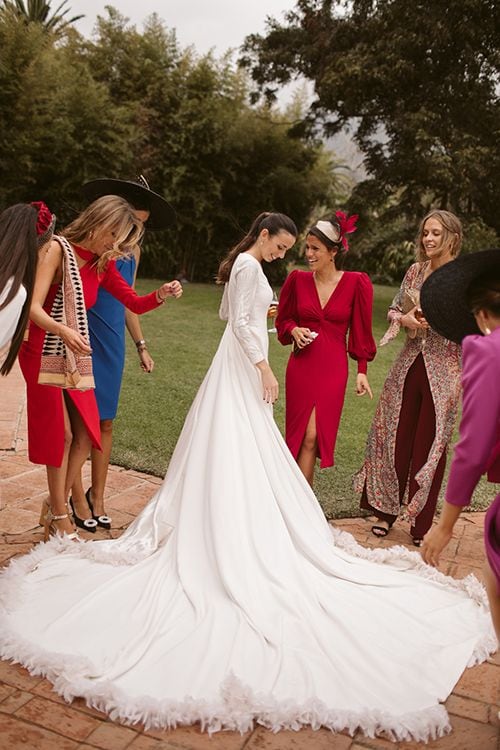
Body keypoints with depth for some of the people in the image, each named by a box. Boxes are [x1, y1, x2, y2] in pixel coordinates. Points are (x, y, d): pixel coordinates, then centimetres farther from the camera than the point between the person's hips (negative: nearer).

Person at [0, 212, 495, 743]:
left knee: (224, 450, 14)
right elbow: (241, 322, -20)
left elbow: (226, 312, 25)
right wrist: (264, 368, -19)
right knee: (240, 455, -7)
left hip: (239, 367, 10)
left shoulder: (241, 265, 16)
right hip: (242, 368, -10)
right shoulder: (250, 266, -14)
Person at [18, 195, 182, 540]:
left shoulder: (103, 265, 7)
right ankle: (59, 514, 13)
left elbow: (135, 303, 7)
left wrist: (161, 294, -14)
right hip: (44, 353, -6)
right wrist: (63, 331, -39)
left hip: (76, 356, 7)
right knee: (61, 433, -3)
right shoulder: (57, 249, -13)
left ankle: (58, 503, 24)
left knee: (86, 432, 5)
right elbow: (33, 307, -21)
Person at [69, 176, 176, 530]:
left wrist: (141, 345, 19)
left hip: (112, 344, 6)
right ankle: (77, 497, 13)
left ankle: (97, 497, 22)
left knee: (105, 422, 10)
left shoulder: (133, 250, 13)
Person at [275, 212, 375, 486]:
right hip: (301, 367, 2)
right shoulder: (298, 279, 1)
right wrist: (294, 330, -6)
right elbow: (282, 319, 15)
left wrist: (362, 371, 1)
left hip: (333, 369, -2)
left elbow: (361, 330, 2)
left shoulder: (356, 283, -4)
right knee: (303, 435, 5)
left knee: (312, 436, -4)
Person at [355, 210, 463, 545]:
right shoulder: (415, 271, 8)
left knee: (430, 444, 4)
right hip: (410, 364, 4)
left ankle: (422, 523, 18)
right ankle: (387, 509, 24)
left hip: (443, 371, -4)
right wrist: (405, 319, -6)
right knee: (396, 436, 8)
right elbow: (393, 310, 15)